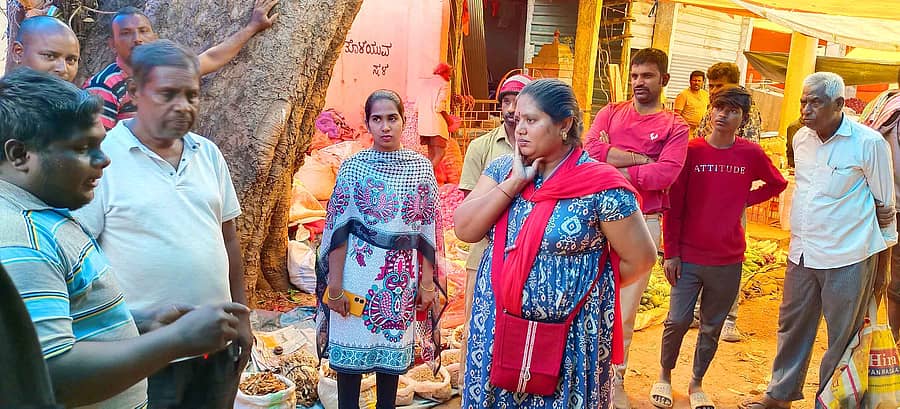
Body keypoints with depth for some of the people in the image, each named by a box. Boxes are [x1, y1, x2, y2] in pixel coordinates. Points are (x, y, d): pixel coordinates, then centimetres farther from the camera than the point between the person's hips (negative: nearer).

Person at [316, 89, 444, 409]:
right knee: (351, 349, 7)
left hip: (402, 276, 1)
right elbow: (338, 229, -4)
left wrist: (427, 281, 1)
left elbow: (428, 228, 3)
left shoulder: (421, 167, 1)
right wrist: (335, 284, -8)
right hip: (359, 271, -1)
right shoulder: (353, 166, -2)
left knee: (392, 348, 13)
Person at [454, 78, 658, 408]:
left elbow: (640, 258, -8)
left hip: (568, 338, -4)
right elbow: (465, 229, -9)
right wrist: (514, 181, -15)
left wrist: (587, 290, 1)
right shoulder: (503, 168, 1)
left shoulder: (601, 184, -14)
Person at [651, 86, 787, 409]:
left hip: (729, 260, 2)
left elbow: (777, 183, 19)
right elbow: (673, 205, -4)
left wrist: (745, 200, 4)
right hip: (688, 257, -2)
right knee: (677, 321, -1)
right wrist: (671, 253, -5)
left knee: (712, 327, 11)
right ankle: (664, 376, 22)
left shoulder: (751, 154, 0)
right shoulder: (691, 151, -6)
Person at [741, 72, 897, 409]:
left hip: (848, 257, -5)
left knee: (843, 337, 8)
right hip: (802, 252, 6)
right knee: (792, 326, 16)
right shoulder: (801, 138, 5)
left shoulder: (868, 143, -12)